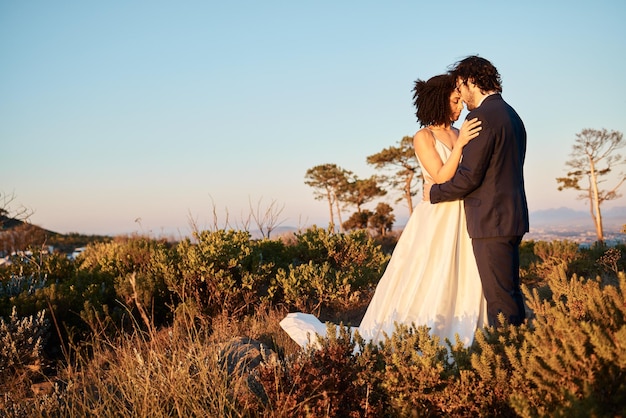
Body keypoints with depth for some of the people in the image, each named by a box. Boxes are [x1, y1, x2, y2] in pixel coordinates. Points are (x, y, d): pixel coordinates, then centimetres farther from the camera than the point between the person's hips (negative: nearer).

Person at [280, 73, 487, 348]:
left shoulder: (458, 134, 11)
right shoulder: (423, 137, -7)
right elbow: (442, 178, -17)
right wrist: (460, 145, -24)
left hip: (461, 222, 7)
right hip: (435, 222, -6)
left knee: (463, 287, 7)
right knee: (424, 289, -3)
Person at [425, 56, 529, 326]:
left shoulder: (481, 117, -14)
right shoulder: (512, 115, 17)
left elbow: (470, 176, -17)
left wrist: (435, 193, -2)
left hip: (491, 222, -10)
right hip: (513, 218, 10)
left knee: (499, 300, -5)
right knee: (511, 295, 16)